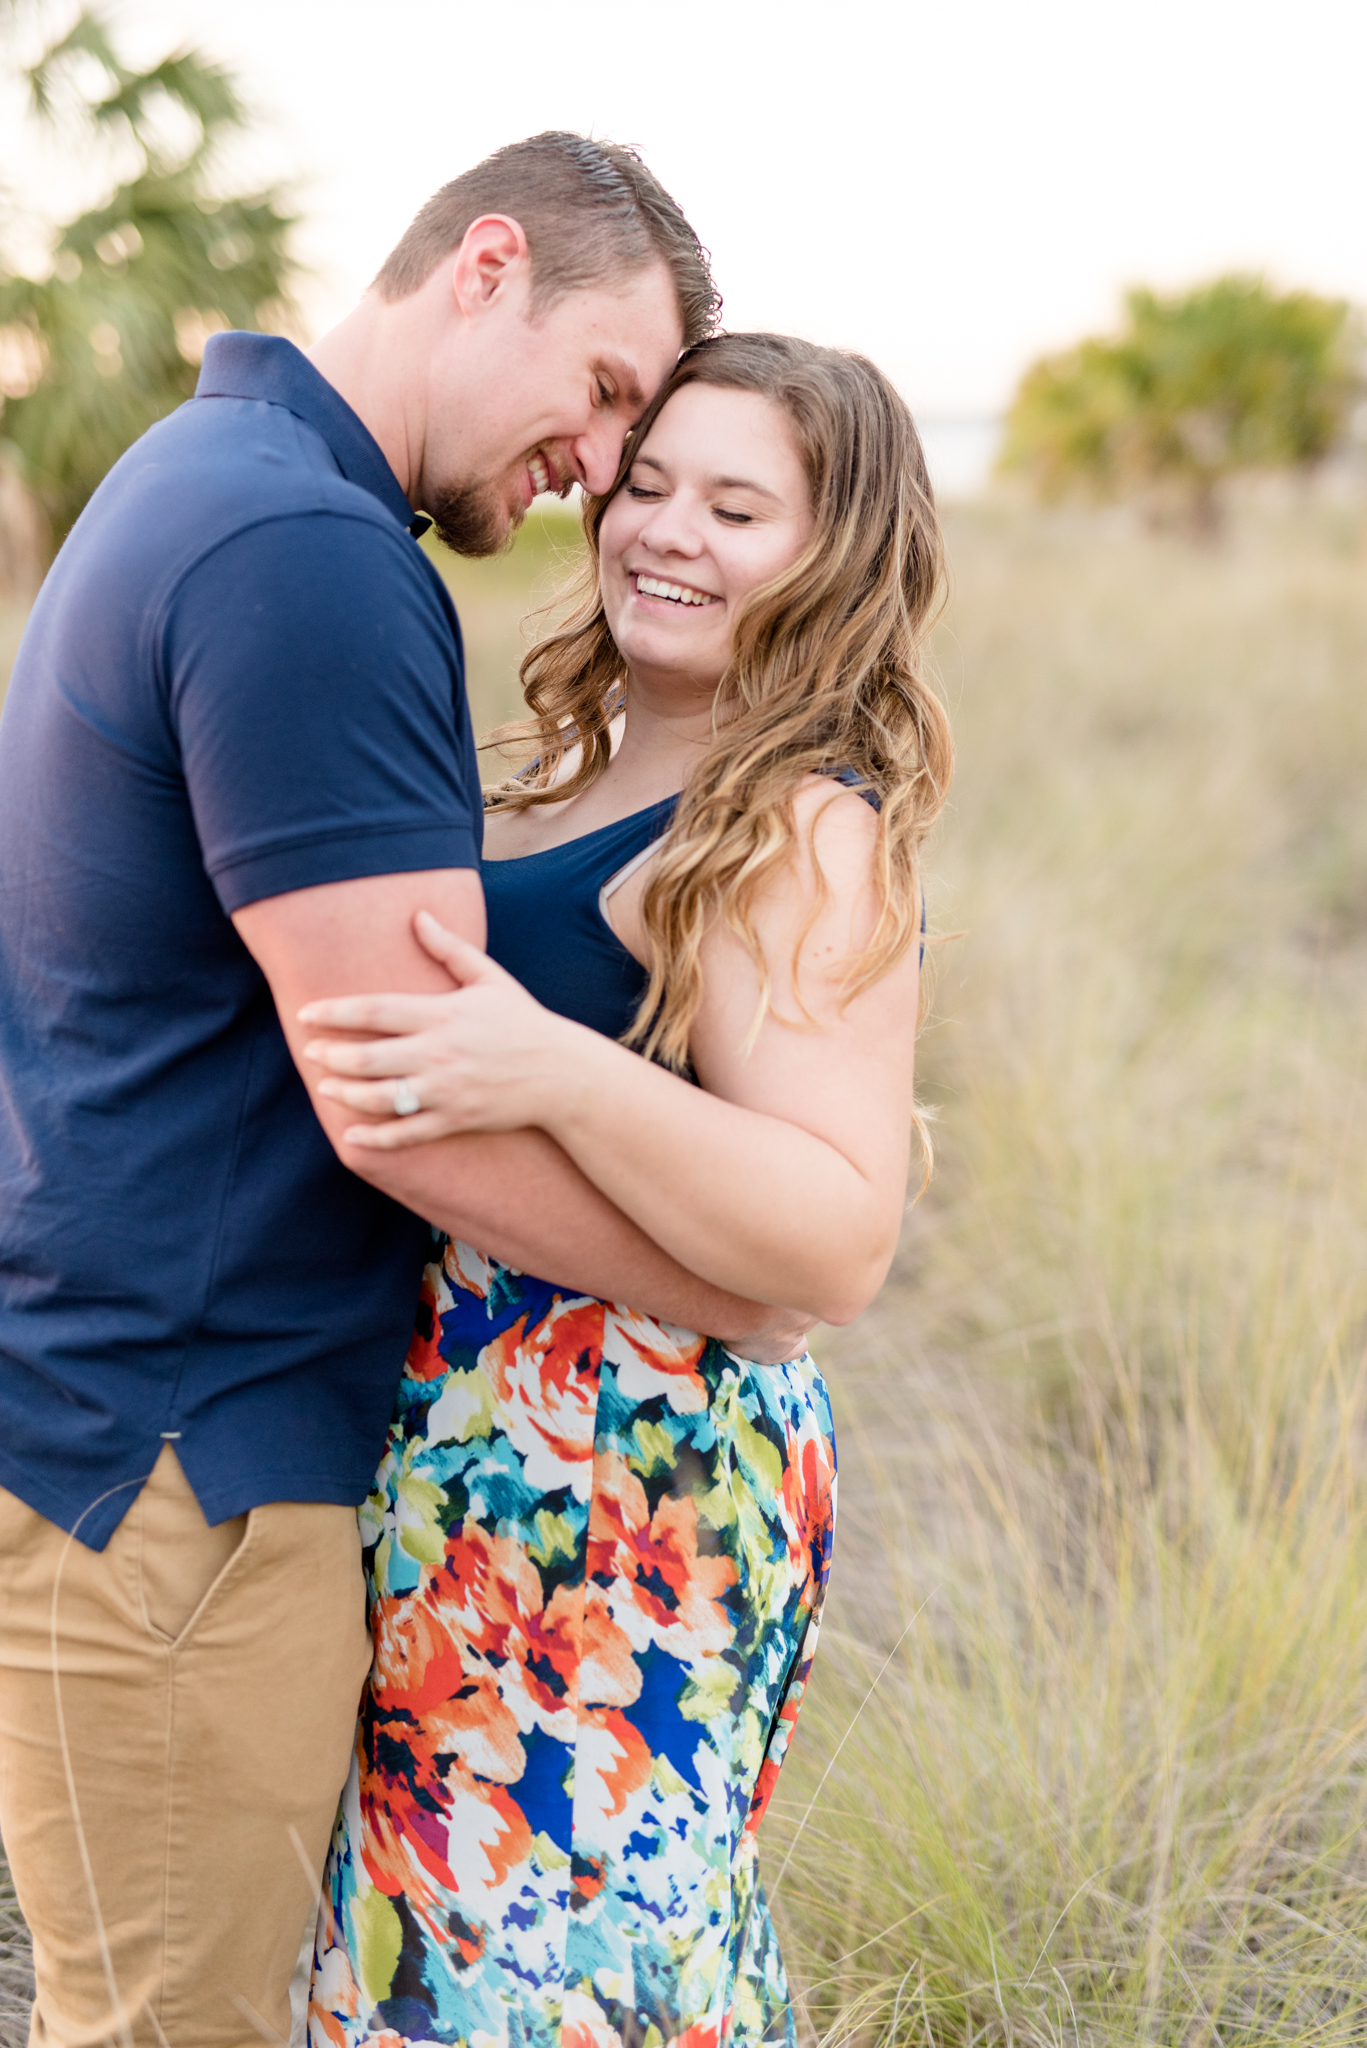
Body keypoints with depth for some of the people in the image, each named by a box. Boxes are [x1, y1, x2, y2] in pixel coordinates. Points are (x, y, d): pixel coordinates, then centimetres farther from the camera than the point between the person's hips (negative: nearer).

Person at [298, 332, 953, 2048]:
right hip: (491, 1466, 9)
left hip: (618, 1495, -9)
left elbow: (839, 1245, -25)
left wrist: (557, 1075, -35)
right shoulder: (599, 768, 13)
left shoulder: (808, 831, -15)